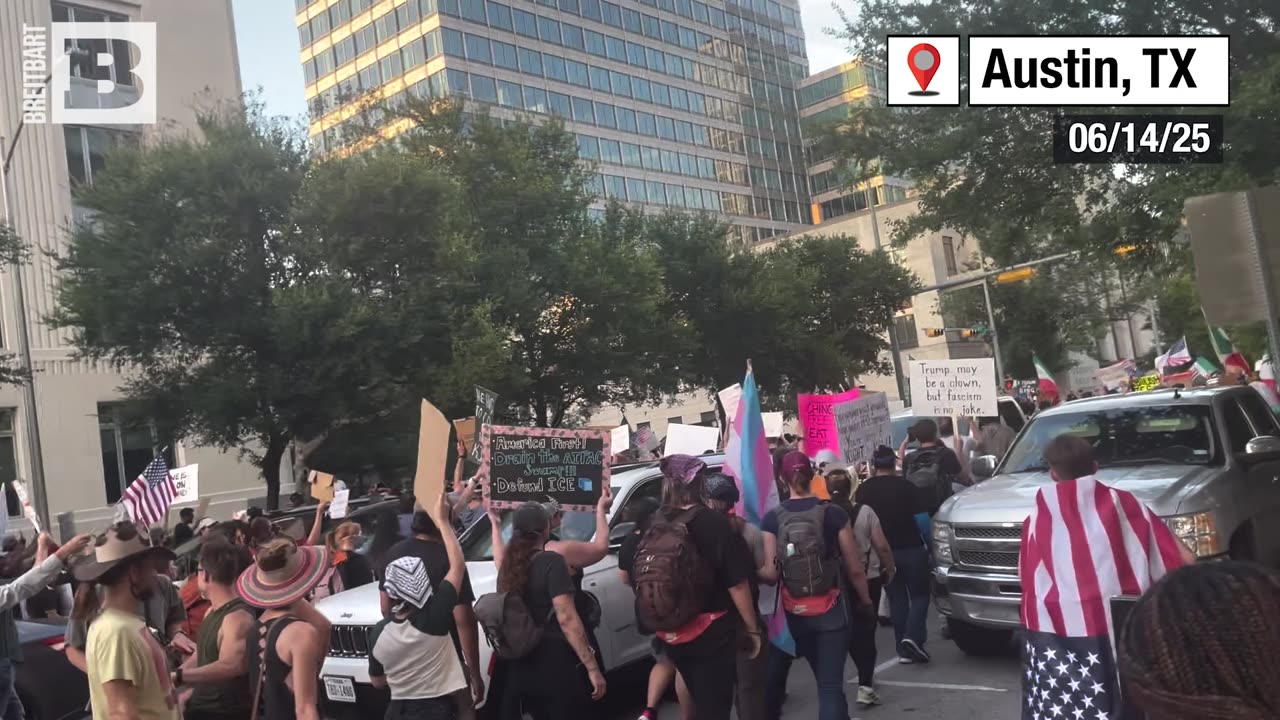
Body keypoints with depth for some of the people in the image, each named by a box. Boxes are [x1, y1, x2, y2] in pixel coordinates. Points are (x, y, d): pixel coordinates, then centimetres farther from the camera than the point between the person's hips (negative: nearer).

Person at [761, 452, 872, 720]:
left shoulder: (772, 519, -7)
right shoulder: (834, 514, -6)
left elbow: (771, 574, -10)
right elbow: (855, 569, -1)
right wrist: (865, 599, 17)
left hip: (791, 612, 1)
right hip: (829, 611, -1)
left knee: (775, 678, 18)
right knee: (831, 686, 3)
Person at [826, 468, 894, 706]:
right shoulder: (865, 512, -10)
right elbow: (882, 546, -10)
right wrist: (889, 569, 7)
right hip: (868, 579, -1)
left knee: (848, 630, 19)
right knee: (865, 630, 6)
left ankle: (866, 676, 32)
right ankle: (865, 685, -1)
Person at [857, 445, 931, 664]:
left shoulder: (863, 490, 0)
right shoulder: (905, 486, -9)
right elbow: (922, 519, -11)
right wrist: (927, 542, 2)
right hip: (911, 548, -3)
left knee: (896, 599, 11)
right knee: (919, 595, 8)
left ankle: (903, 649, 9)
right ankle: (912, 637, -13)